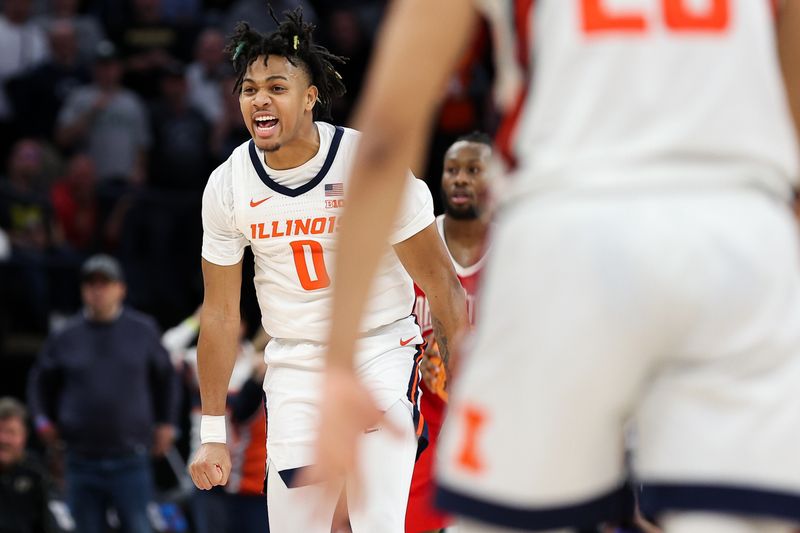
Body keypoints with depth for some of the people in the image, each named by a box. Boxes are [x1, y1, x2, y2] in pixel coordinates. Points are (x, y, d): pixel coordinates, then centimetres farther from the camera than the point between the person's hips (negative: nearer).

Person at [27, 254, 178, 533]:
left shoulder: (143, 330, 4)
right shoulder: (65, 337, 4)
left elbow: (165, 376, 18)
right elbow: (41, 381, 18)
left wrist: (165, 424, 13)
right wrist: (43, 420, 4)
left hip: (130, 460, -1)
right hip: (82, 460, 1)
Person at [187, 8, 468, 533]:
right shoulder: (227, 185, -5)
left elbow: (440, 282, -9)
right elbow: (220, 312, 4)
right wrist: (212, 432, 5)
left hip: (380, 351, -3)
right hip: (295, 366, 3)